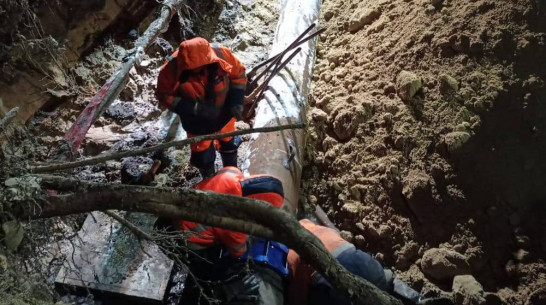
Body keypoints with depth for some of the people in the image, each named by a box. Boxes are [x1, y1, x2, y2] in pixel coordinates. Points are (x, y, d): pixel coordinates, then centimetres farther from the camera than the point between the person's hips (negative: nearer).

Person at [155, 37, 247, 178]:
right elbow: (164, 96, -18)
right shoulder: (171, 69, -32)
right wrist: (193, 108, -31)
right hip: (197, 122, -1)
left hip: (223, 115, 2)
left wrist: (236, 102, -20)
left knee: (229, 144, 27)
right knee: (202, 154, 18)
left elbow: (238, 73, -11)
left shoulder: (221, 54, -30)